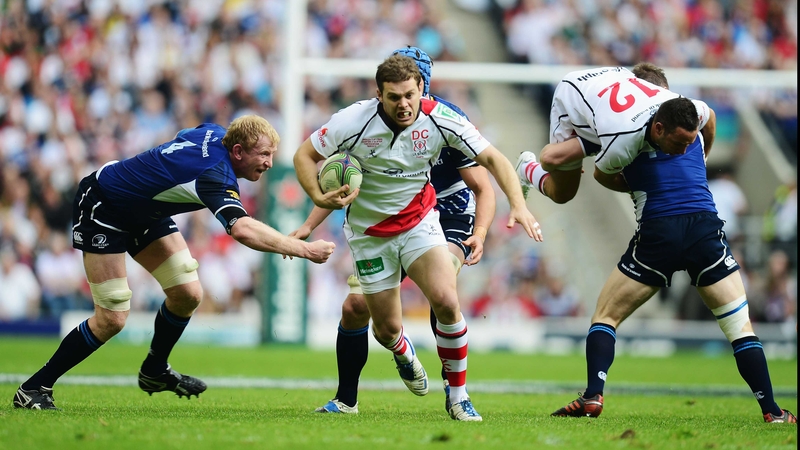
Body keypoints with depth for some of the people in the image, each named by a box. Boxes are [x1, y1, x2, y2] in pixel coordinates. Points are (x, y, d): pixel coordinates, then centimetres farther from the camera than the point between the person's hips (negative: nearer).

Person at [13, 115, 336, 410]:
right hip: (101, 206, -9)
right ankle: (35, 388, -2)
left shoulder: (215, 134, -9)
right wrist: (303, 249, -51)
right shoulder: (215, 173, -36)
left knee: (188, 294, 1)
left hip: (143, 213, 9)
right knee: (112, 318, -13)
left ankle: (154, 371, 24)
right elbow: (242, 229, -53)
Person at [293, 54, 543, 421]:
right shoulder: (354, 121, -22)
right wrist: (318, 198, -28)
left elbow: (492, 159, -14)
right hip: (369, 233, 0)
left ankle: (458, 397, -4)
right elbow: (304, 155, -10)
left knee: (446, 301, -22)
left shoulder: (440, 119, -19)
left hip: (419, 222, 0)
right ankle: (403, 352, 45)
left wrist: (518, 205, -28)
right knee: (387, 328, 3)